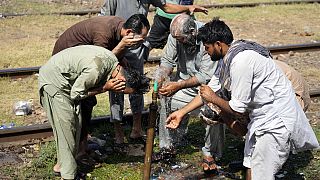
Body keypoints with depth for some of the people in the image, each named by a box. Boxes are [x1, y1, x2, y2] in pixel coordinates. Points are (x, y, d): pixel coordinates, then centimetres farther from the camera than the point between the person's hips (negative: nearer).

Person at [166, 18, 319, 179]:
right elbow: (215, 88, 14)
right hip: (261, 115, 10)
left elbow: (238, 110, -24)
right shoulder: (229, 56, 4)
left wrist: (213, 98, -6)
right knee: (251, 166, 17)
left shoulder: (240, 61, -27)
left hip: (276, 117, -10)